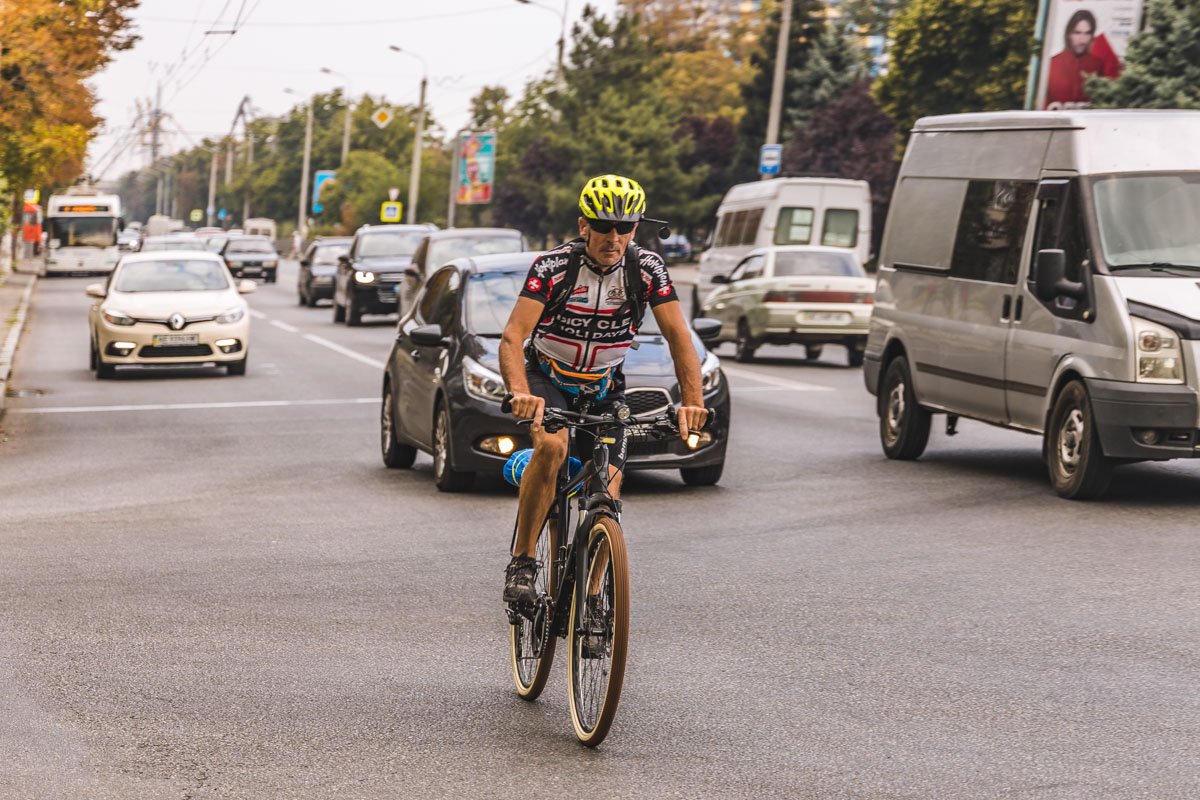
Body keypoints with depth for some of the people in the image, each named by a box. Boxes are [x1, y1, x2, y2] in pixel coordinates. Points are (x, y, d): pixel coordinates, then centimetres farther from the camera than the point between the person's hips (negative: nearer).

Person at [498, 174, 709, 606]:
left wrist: (692, 402, -31)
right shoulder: (554, 266, -24)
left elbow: (679, 336, -17)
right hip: (548, 378, -3)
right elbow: (513, 337, -32)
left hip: (604, 388, 3)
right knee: (551, 446, -34)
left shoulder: (646, 268, -16)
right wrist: (521, 393, -50)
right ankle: (521, 563, -23)